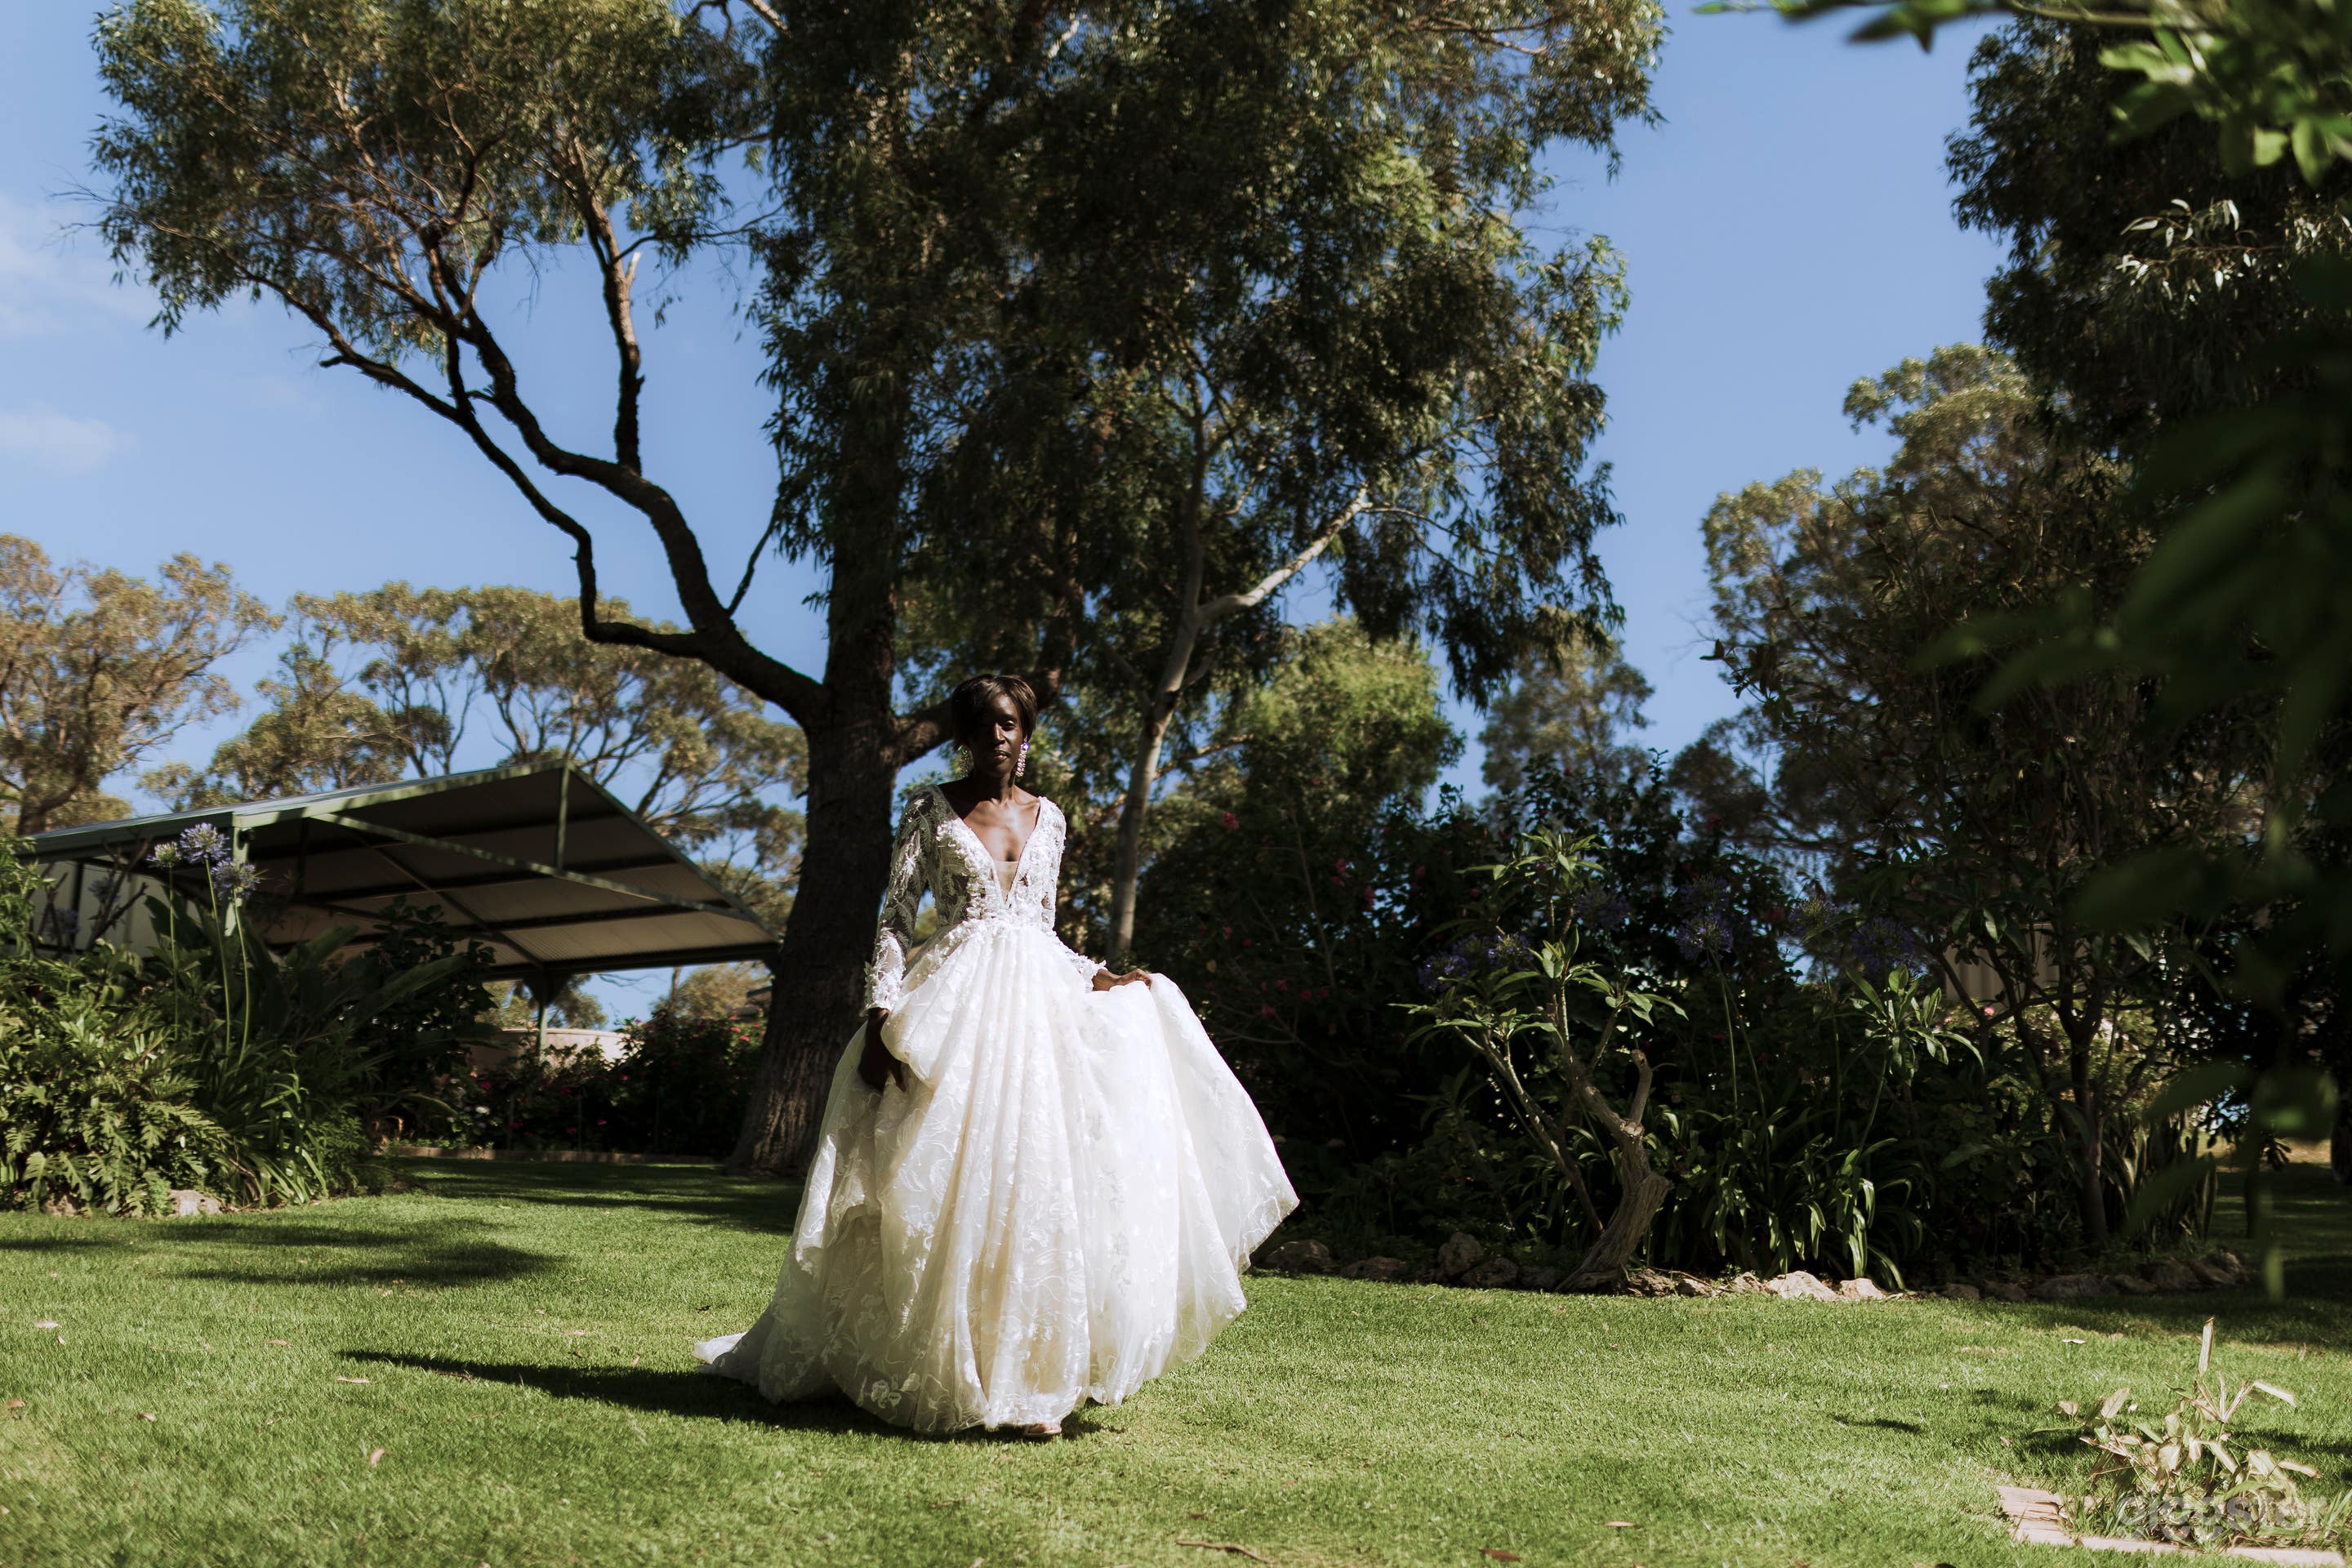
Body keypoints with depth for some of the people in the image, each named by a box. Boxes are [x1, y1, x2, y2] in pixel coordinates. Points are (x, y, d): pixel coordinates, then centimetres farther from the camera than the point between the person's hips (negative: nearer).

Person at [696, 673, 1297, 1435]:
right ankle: (941, 1371, 2)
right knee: (952, 1175, -7)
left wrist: (1093, 977, 4)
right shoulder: (932, 811, 4)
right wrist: (881, 1014, -11)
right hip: (955, 1002, -3)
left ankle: (1030, 1376, 1)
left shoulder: (1048, 819, 15)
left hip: (1039, 1001, 3)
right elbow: (894, 917, 0)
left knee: (1037, 1172, -4)